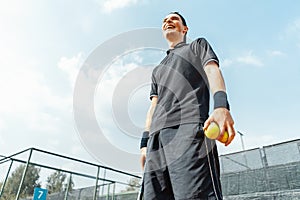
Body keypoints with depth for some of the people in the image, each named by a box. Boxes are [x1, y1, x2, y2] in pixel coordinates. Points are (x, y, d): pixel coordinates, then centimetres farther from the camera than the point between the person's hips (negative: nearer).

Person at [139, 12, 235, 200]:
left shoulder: (198, 45, 24)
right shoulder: (157, 70, 37)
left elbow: (213, 71, 3)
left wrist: (221, 106, -18)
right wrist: (145, 143, 13)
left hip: (188, 125, -5)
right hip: (156, 136, 6)